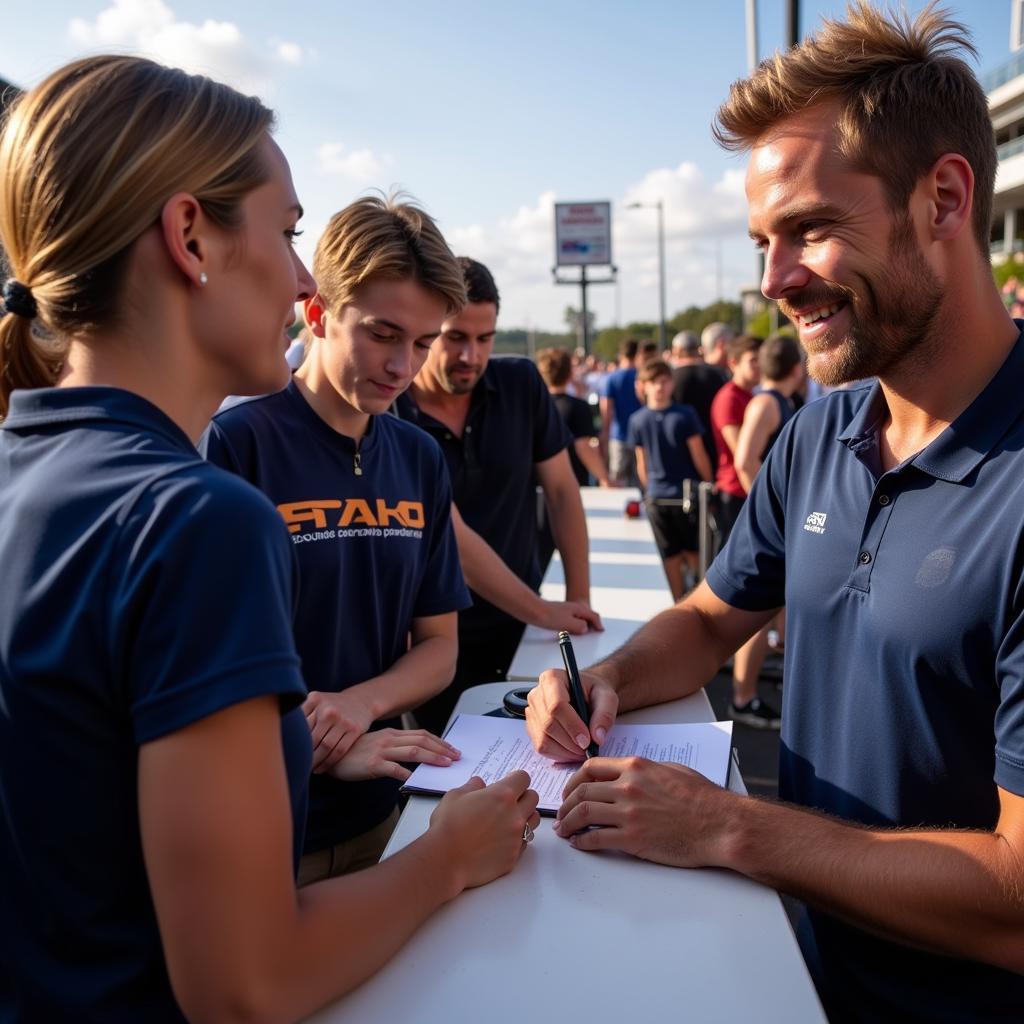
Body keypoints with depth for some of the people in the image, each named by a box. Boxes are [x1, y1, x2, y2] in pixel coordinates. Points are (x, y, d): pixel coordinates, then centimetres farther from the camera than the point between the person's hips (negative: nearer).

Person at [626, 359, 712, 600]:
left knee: (671, 556, 10)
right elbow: (699, 456, -9)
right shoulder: (685, 415, -13)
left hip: (656, 498, 2)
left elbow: (642, 465, 2)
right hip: (687, 493, -2)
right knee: (694, 552, 13)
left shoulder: (637, 420, -5)